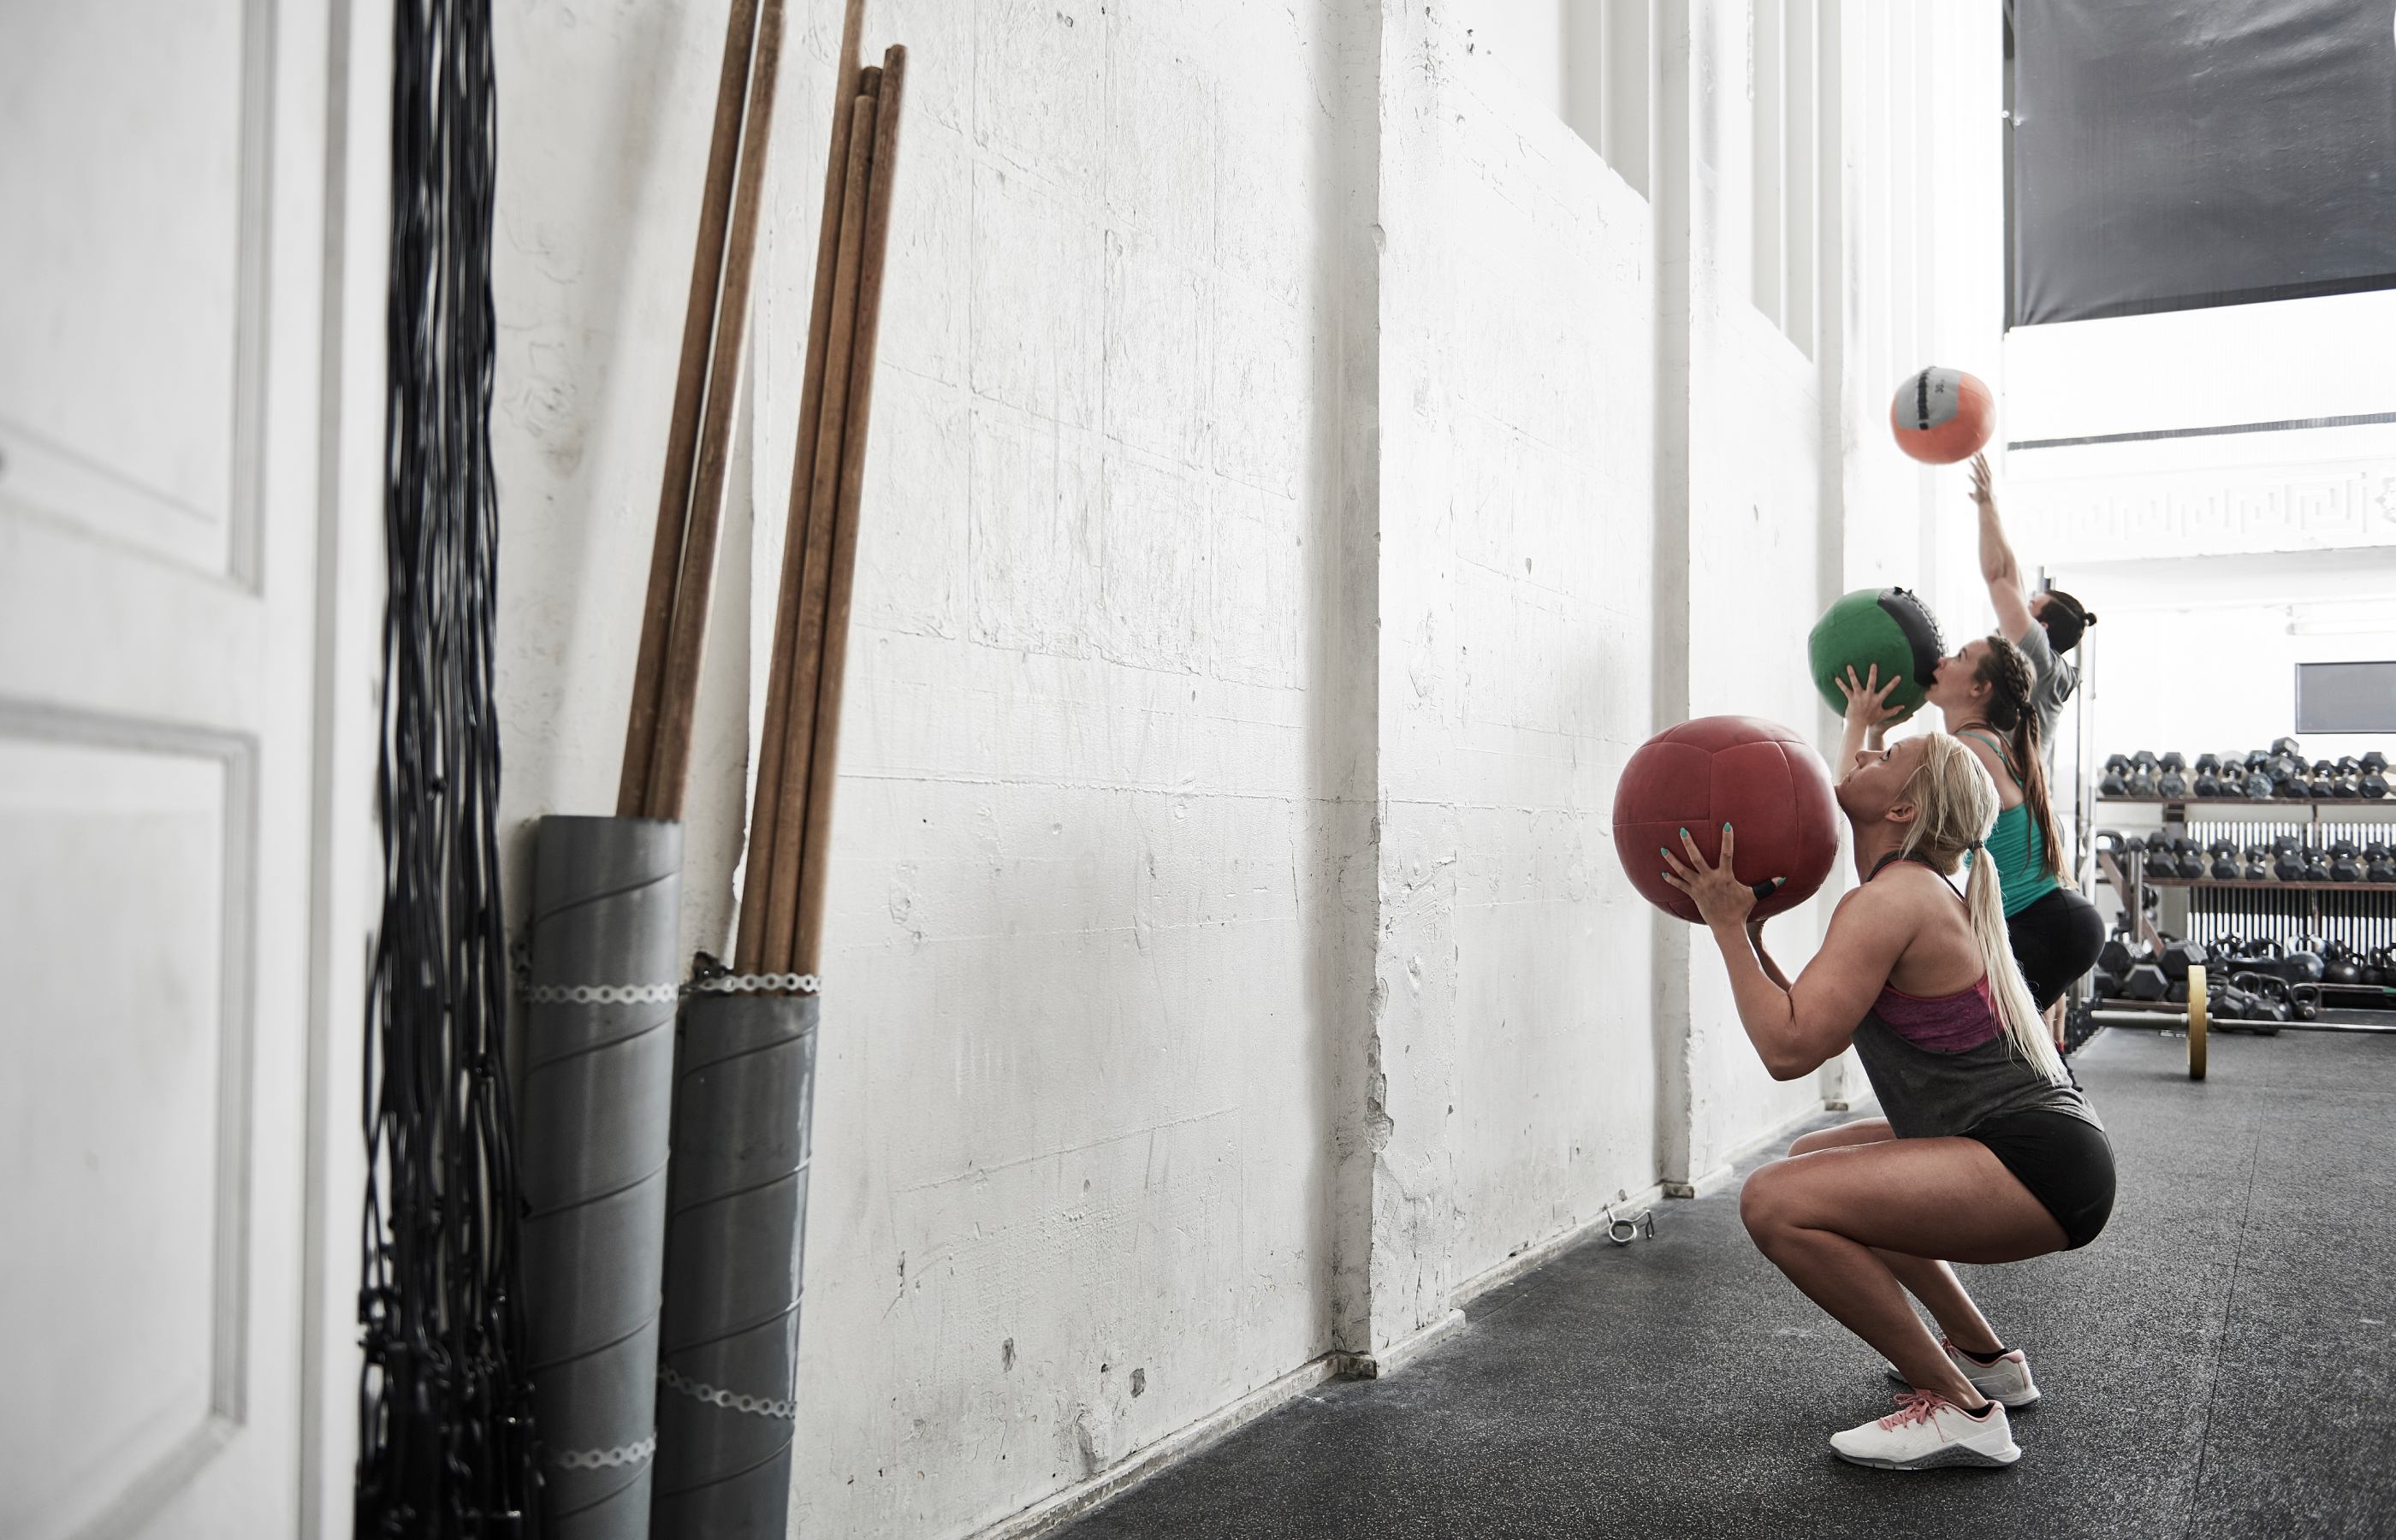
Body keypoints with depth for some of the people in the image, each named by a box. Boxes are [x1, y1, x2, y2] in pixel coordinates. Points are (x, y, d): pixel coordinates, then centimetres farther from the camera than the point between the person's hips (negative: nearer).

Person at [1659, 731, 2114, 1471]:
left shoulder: (1888, 901, -16)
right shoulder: (1919, 892, 15)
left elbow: (1789, 1049, -23)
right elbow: (1817, 1029, 18)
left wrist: (1727, 926, -13)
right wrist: (1748, 934, 11)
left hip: (2040, 1172, -11)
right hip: (2040, 1151, 11)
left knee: (1775, 1201, -22)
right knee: (1814, 1160, 27)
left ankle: (1959, 1410, -9)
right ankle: (1985, 1359, 31)